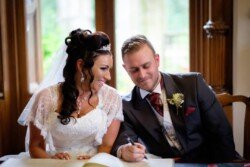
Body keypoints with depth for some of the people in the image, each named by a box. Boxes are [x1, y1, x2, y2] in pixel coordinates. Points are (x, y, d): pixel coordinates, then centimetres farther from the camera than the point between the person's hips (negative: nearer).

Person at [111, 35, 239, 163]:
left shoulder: (193, 84, -3)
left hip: (206, 162, -2)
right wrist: (124, 151, -35)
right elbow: (124, 139, -13)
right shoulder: (126, 106, 2)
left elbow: (222, 132, -2)